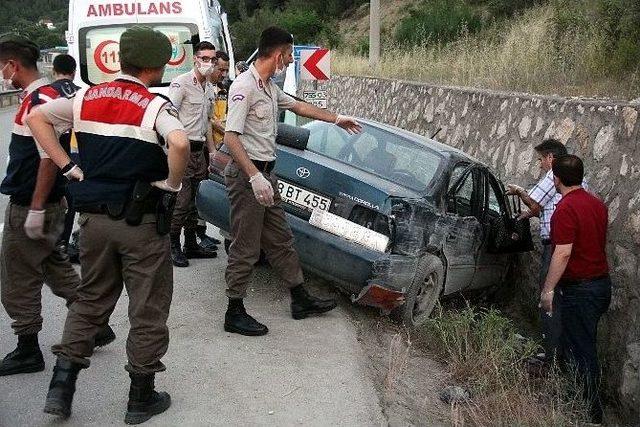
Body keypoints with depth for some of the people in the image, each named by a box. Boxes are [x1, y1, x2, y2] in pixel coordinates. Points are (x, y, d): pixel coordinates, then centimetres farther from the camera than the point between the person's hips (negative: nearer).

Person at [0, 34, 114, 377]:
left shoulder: (40, 99, -19)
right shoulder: (38, 96, 12)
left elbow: (49, 157, -24)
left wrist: (36, 210, -22)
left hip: (29, 206, -10)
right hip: (29, 203, 10)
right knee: (54, 268, 18)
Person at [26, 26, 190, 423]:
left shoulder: (88, 98, 6)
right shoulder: (155, 106, -12)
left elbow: (36, 117, 7)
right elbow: (180, 144, -31)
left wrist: (68, 166, 4)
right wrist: (173, 183, -13)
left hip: (94, 216, 5)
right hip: (142, 222, -5)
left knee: (90, 300, 21)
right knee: (148, 309, 9)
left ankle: (62, 386, 19)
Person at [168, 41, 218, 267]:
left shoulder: (209, 88, 16)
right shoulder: (181, 83, -9)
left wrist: (212, 151, 21)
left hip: (199, 150, 8)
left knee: (194, 201, 14)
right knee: (180, 201, -8)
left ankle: (191, 244, 24)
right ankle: (172, 245, 3)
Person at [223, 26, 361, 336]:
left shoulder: (270, 88, 13)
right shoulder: (244, 87, -16)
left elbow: (299, 106, 30)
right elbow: (230, 137, -23)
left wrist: (336, 119, 39)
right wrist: (255, 177, -30)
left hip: (265, 173, 10)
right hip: (246, 175, -10)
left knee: (280, 240, 16)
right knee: (245, 247, -3)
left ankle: (301, 300, 26)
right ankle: (234, 313, 8)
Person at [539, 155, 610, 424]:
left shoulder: (566, 208, -19)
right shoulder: (597, 204, 8)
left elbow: (563, 253, -24)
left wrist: (548, 289, -19)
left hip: (579, 289, -9)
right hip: (601, 283, 9)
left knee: (581, 352, -1)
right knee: (571, 344, 20)